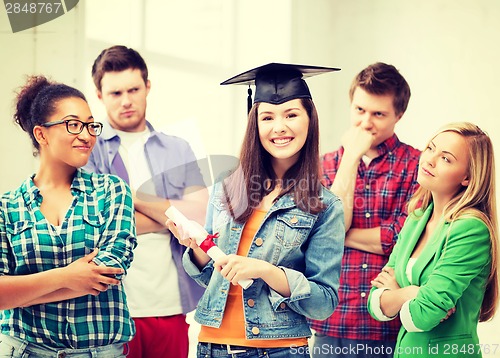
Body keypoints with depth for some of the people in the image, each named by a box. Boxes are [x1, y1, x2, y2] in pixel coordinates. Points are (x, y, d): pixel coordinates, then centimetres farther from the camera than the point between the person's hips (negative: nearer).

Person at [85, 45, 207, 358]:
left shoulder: (177, 150, 12)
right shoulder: (88, 150, 2)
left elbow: (199, 218, -3)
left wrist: (132, 197, -7)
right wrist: (171, 215, -4)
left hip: (170, 307, 3)